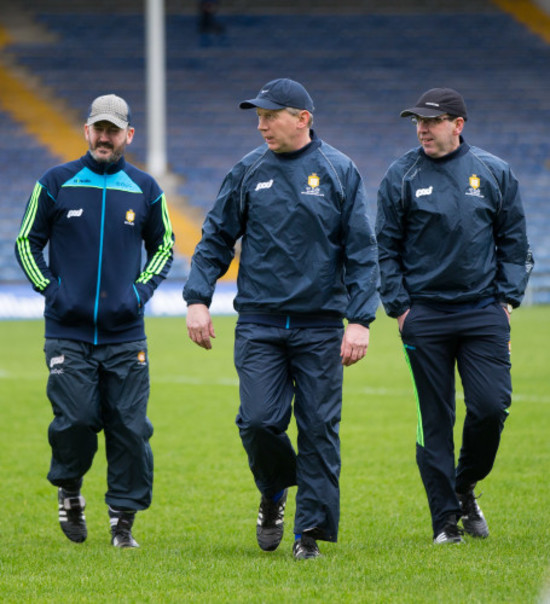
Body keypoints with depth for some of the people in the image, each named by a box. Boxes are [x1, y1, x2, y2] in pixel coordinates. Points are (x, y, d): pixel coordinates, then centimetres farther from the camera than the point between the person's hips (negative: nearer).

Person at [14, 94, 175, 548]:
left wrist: (142, 288, 5)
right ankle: (69, 492, 18)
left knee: (130, 428, -4)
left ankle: (123, 520, 7)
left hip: (126, 333, 1)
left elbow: (164, 245, 20)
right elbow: (27, 242, 11)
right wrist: (48, 288, -1)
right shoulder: (55, 184, 3)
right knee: (75, 419, -10)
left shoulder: (145, 190, 7)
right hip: (67, 330, -1)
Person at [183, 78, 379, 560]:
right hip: (259, 323, 1)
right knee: (259, 420, -9)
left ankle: (311, 530, 7)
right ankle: (274, 494, 20)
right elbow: (216, 240, 10)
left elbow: (362, 251, 0)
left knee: (319, 429, -1)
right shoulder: (248, 172, 5)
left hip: (321, 325, -1)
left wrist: (360, 320, -8)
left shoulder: (340, 172, 1)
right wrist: (197, 299, -2)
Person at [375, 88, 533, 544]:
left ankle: (465, 486, 19)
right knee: (435, 420, 0)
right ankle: (446, 519, 7)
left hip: (484, 313, 1)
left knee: (491, 407, -8)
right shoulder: (401, 177, 3)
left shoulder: (494, 173, 6)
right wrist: (399, 307, -1)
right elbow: (386, 248, 6)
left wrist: (507, 298, 2)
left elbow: (514, 243, 11)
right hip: (425, 316, -1)